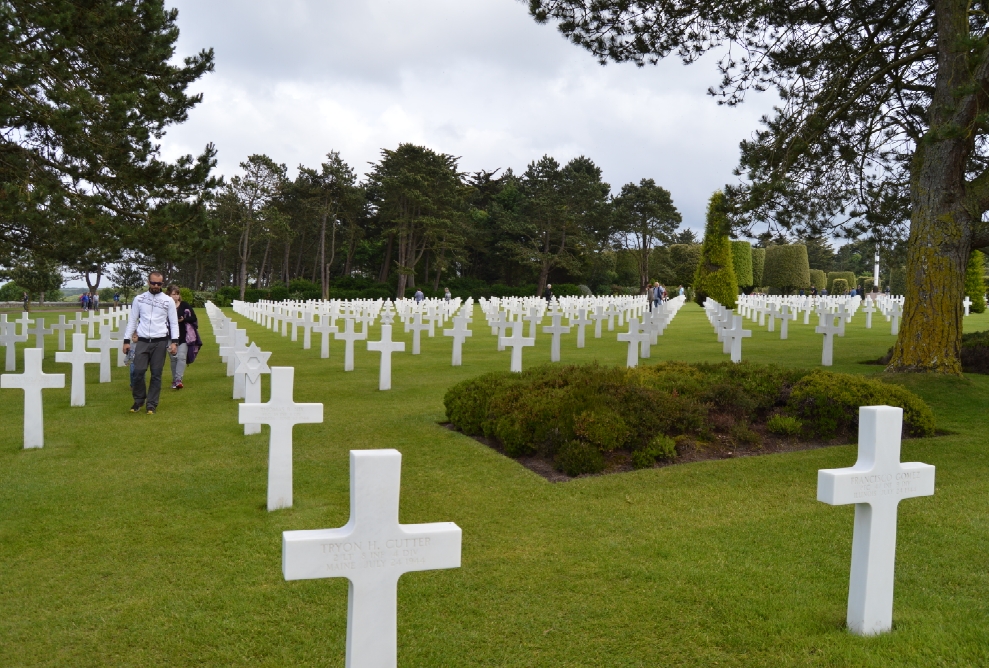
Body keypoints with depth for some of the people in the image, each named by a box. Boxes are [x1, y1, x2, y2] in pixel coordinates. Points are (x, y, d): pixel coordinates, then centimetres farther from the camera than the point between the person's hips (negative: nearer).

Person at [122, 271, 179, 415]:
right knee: (138, 372, -3)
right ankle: (139, 400, 17)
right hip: (142, 341, 1)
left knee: (156, 374, 2)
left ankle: (152, 404, 10)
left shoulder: (168, 301, 2)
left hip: (160, 342, -1)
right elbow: (132, 320, 10)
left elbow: (174, 323, 3)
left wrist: (174, 342, -7)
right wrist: (126, 340, 5)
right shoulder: (139, 299, 6)